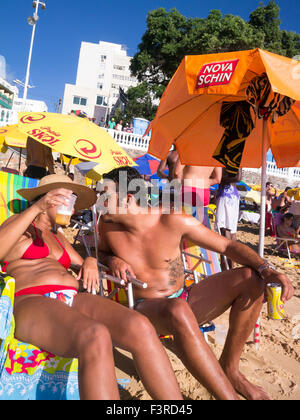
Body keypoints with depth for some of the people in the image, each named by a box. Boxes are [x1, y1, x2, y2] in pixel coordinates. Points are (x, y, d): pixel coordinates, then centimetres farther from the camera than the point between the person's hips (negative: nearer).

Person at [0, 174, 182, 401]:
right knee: (95, 337, -40)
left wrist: (90, 262, 8)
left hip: (72, 300, 6)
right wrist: (36, 208, -12)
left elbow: (82, 266, 33)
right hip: (31, 303, -5)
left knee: (139, 326, -27)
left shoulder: (58, 238, 35)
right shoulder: (19, 224, 16)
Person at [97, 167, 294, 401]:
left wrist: (266, 270, -23)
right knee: (177, 311, -38)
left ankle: (229, 368, -4)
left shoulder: (173, 221, -14)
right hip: (147, 310, -2)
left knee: (250, 278, -15)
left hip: (185, 302, 2)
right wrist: (113, 260, -10)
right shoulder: (108, 224, -7)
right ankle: (229, 395, -27)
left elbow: (227, 245, -7)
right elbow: (102, 252, 15)